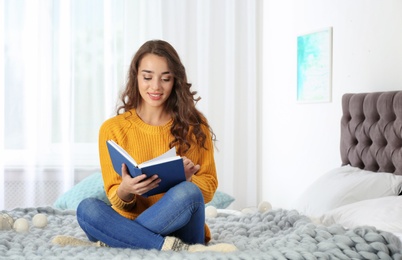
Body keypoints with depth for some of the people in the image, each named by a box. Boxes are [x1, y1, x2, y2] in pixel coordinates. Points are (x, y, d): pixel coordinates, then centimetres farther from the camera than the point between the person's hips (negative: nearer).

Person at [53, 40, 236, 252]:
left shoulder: (194, 126, 4)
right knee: (87, 208, -28)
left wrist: (187, 179, -18)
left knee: (187, 193, -33)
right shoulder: (112, 129, 3)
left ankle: (111, 243, -23)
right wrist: (125, 192, -22)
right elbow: (116, 201, 2)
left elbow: (209, 187, 4)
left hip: (180, 230, 0)